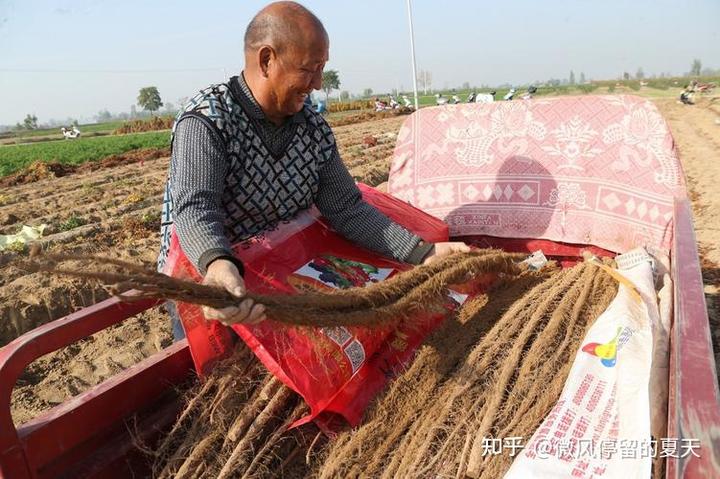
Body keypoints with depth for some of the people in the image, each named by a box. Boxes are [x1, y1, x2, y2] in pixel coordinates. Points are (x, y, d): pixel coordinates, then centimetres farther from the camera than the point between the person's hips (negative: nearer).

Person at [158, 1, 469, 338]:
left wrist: (424, 254, -15)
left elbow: (347, 210, -6)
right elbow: (195, 210, -34)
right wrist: (217, 266, -56)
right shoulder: (206, 121, -20)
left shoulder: (315, 129, -3)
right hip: (204, 292, -4)